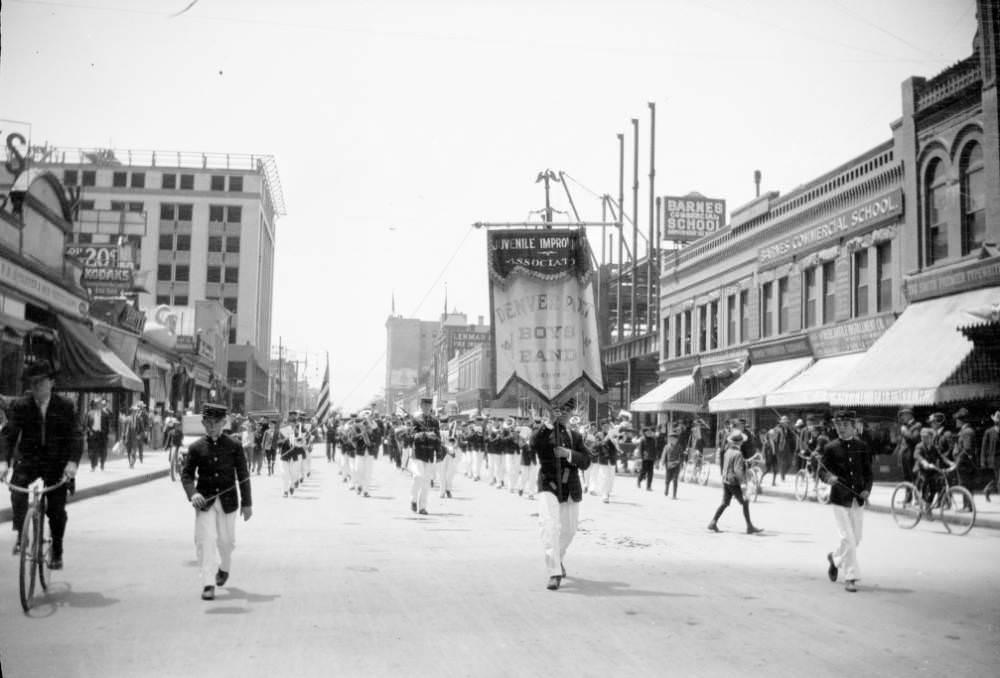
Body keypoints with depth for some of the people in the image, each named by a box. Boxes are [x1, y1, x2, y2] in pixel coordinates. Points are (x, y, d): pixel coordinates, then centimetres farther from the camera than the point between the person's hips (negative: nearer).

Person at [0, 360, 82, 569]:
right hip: (28, 460, 1)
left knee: (56, 509, 0)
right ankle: (19, 535, -17)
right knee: (17, 490, -29)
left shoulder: (65, 406, -4)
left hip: (56, 463, -1)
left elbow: (76, 435, -10)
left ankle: (57, 553, 16)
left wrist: (73, 462, -26)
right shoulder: (19, 406, -2)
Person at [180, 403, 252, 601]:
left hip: (227, 501, 0)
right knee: (205, 540, -9)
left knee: (226, 540, 11)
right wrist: (192, 493, -18)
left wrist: (246, 503, 1)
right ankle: (208, 585, -5)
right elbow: (186, 474, 2)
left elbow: (243, 475, 1)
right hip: (204, 501, 0)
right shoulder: (196, 447, -1)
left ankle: (224, 568, 41)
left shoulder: (234, 446, -2)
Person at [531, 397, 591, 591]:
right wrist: (550, 423, -28)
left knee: (568, 530, 15)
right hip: (549, 487, -4)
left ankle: (558, 558, 44)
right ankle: (554, 573, -19)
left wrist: (569, 454, -14)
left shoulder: (576, 436, 14)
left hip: (571, 489, 4)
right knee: (550, 527, -20)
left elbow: (586, 462, 3)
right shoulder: (545, 431, 2)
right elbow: (534, 444, -22)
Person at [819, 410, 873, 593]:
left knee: (856, 538, 12)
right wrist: (828, 477, -23)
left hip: (857, 499, 3)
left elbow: (868, 472, 9)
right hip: (839, 498, -3)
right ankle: (850, 577, 2)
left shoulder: (862, 447, 5)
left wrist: (867, 489, -7)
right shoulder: (830, 447, -1)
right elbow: (822, 469, 0)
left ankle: (835, 558, 39)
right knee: (847, 538, -8)